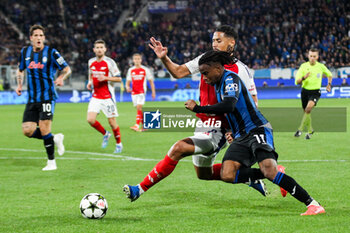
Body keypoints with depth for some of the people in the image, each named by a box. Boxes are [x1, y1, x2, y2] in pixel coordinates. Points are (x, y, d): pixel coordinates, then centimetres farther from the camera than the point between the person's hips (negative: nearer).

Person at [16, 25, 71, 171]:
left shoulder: (51, 52, -5)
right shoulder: (25, 52, 8)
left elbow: (67, 68, 0)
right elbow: (20, 70, 25)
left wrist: (61, 78, -20)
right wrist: (19, 85, 9)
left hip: (47, 97, -5)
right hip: (32, 98, 5)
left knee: (44, 129, -13)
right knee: (27, 130, -4)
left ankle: (51, 162, 3)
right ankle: (55, 139, 20)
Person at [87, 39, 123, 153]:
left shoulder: (109, 62, -8)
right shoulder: (91, 62, 7)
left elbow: (119, 78, -7)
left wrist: (105, 78, -20)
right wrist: (90, 82, 6)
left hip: (107, 97, -4)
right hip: (95, 97, 4)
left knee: (112, 122, -1)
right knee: (90, 120, -10)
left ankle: (119, 144, 20)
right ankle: (105, 134, 17)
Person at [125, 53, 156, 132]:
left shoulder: (145, 70, 1)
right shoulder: (130, 70, 10)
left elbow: (151, 81, 6)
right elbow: (128, 82, 12)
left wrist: (153, 92, 3)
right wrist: (127, 87, -11)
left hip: (142, 92, -4)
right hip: (134, 92, 4)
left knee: (139, 107, -19)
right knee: (139, 109, 8)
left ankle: (137, 125, -24)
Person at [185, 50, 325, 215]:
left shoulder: (231, 79, -10)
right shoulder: (217, 84, 19)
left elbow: (229, 106, -28)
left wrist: (197, 108, -21)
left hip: (257, 129, -9)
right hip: (241, 137, 9)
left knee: (269, 171, -28)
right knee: (227, 175, -16)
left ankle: (313, 204, -22)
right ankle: (273, 175, -2)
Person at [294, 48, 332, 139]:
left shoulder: (321, 66, -3)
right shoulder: (304, 66, -4)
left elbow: (329, 74, 20)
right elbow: (297, 82, -7)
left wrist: (329, 84, 7)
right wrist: (304, 78, -26)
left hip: (315, 92, -3)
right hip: (305, 91, 3)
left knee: (308, 108, -26)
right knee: (306, 111, 12)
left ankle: (300, 130, -23)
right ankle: (310, 130, 35)